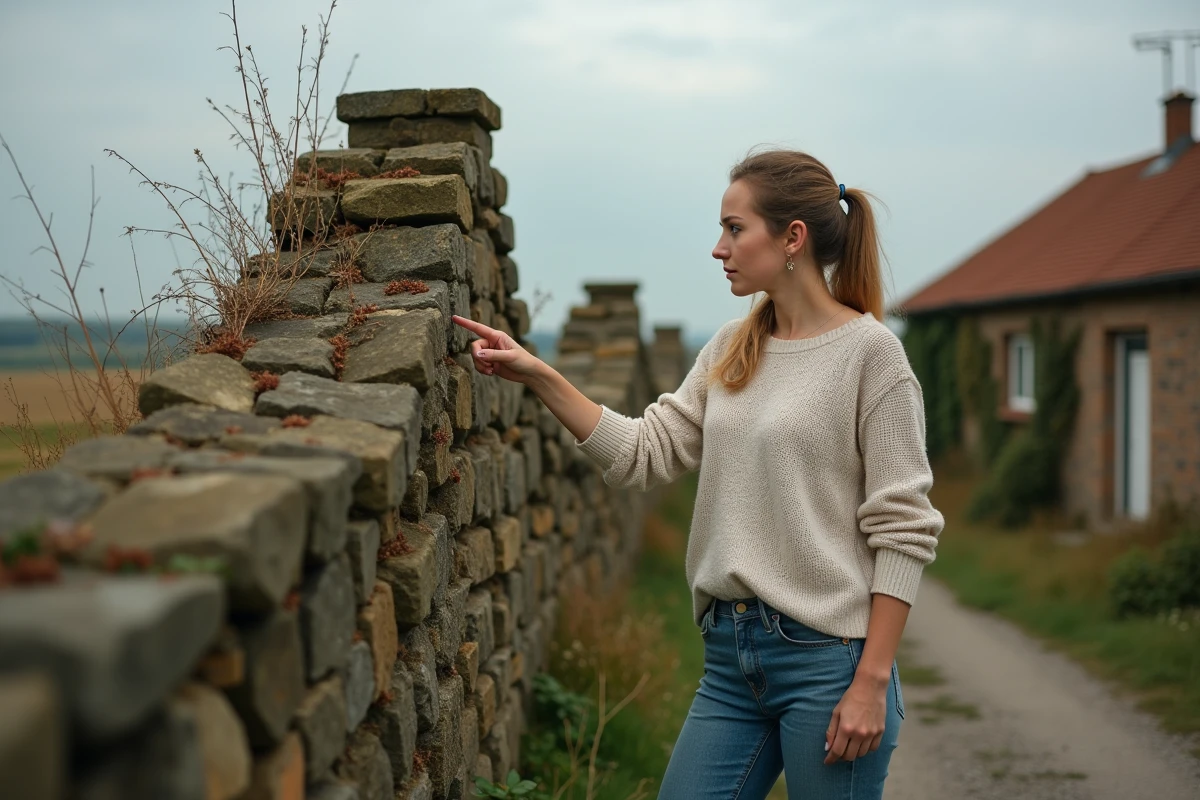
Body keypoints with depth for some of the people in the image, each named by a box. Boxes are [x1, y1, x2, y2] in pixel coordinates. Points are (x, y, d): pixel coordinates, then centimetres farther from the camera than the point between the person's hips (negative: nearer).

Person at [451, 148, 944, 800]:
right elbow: (644, 454, 6)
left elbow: (902, 530, -11)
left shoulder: (868, 351, -8)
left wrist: (872, 681, -14)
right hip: (730, 650, 6)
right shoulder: (729, 351, 11)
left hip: (825, 655, -6)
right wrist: (537, 376, -1)